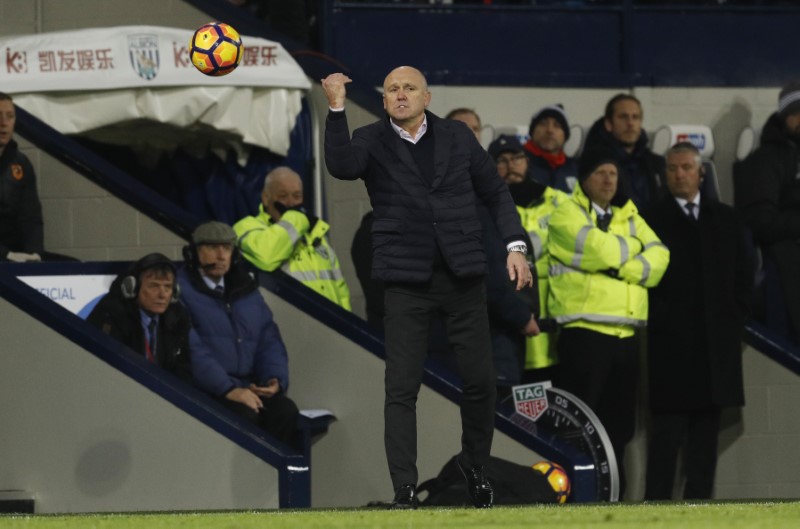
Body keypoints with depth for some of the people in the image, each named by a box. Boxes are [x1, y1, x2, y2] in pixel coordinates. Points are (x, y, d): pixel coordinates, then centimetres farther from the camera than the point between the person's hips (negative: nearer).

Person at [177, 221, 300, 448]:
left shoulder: (246, 290, 20)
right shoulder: (181, 290, -4)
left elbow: (270, 341, 20)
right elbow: (192, 350, -14)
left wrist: (276, 379, -1)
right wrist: (228, 390, -22)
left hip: (249, 387, 6)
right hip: (205, 390, -6)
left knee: (285, 410, -24)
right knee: (244, 414, -34)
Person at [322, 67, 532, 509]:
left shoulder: (458, 137, 7)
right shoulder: (371, 141, 1)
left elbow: (495, 192, 13)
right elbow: (341, 166, -21)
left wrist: (514, 245, 2)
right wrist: (337, 109, -28)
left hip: (463, 275, 2)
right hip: (407, 282, -2)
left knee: (480, 381, 5)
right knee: (401, 389, -5)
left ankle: (475, 466, 28)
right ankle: (404, 490, -2)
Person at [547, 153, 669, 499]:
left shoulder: (631, 218, 20)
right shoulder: (567, 215, 1)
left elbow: (658, 260, 5)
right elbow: (601, 249, -15)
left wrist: (622, 265, -11)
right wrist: (633, 250, 4)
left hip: (626, 335, 6)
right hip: (584, 331, -6)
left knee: (619, 425, 9)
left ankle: (613, 495, 14)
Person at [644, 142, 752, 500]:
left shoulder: (726, 219, 15)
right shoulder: (653, 219, 2)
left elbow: (742, 275, 15)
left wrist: (736, 321, 5)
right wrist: (659, 320, -8)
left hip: (717, 338, 4)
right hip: (672, 341, -4)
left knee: (706, 429, 3)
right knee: (668, 427, -7)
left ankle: (699, 498, 5)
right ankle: (657, 501, -6)